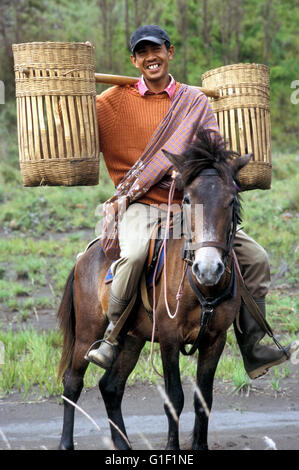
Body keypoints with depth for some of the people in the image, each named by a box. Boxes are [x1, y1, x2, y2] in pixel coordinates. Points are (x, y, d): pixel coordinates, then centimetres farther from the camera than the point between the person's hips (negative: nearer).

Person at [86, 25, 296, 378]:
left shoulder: (196, 102, 11)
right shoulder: (118, 100, 7)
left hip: (187, 205, 4)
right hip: (140, 205, -3)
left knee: (255, 257, -5)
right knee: (134, 254, -38)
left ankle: (252, 350, 5)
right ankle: (112, 336, -19)